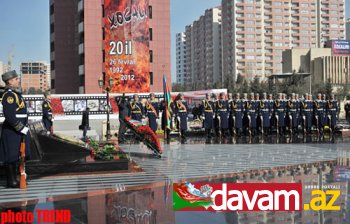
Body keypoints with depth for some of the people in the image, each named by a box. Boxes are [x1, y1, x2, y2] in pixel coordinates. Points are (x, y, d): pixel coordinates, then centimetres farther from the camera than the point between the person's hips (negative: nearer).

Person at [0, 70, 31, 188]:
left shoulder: (15, 94, 16)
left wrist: (24, 127, 13)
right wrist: (21, 128, -19)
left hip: (19, 130, 10)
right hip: (12, 131, -10)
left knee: (15, 156, 15)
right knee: (11, 157, -2)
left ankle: (14, 179, 23)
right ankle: (11, 181, 5)